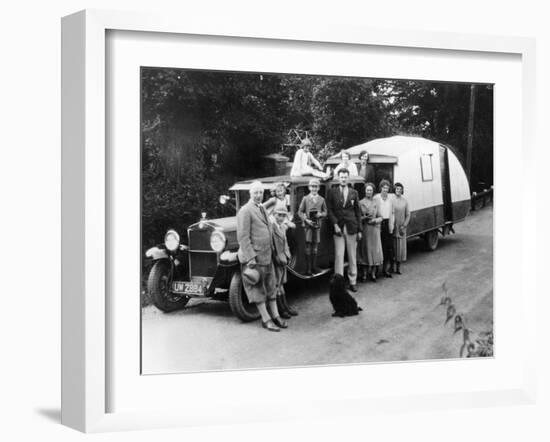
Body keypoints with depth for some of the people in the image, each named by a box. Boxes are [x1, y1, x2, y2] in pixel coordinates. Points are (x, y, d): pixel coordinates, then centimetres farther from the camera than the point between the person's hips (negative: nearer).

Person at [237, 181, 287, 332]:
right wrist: (250, 259, -22)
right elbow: (243, 237, -18)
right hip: (254, 256, -8)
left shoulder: (262, 208, 14)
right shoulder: (245, 211, -13)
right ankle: (266, 320, 7)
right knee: (258, 289, 2)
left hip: (267, 256, 8)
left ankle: (275, 316, 22)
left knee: (271, 287, 13)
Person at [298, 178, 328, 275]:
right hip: (308, 225, -3)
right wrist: (306, 220, -13)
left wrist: (321, 214, -10)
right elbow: (300, 212, 2)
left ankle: (314, 267, 16)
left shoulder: (321, 199, 8)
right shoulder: (305, 199, 2)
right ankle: (308, 268, -4)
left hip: (317, 224, 3)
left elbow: (325, 212, 12)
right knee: (308, 245, -6)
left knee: (315, 245, 7)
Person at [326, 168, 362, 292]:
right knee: (339, 256, -4)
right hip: (338, 228, -1)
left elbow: (358, 212, 8)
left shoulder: (354, 193, 8)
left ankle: (352, 282, 14)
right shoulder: (332, 192, 4)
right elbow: (329, 210, 1)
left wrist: (359, 230, 5)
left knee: (352, 256, 6)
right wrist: (335, 225, -11)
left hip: (352, 228, 2)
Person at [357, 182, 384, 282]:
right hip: (364, 229, -2)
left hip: (374, 229, 2)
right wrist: (365, 217, -16)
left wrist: (375, 220, -10)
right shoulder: (361, 203, 2)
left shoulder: (375, 203, 10)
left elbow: (380, 217, 10)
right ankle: (364, 272, 8)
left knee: (375, 250, 0)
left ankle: (373, 273, 7)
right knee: (365, 250, -1)